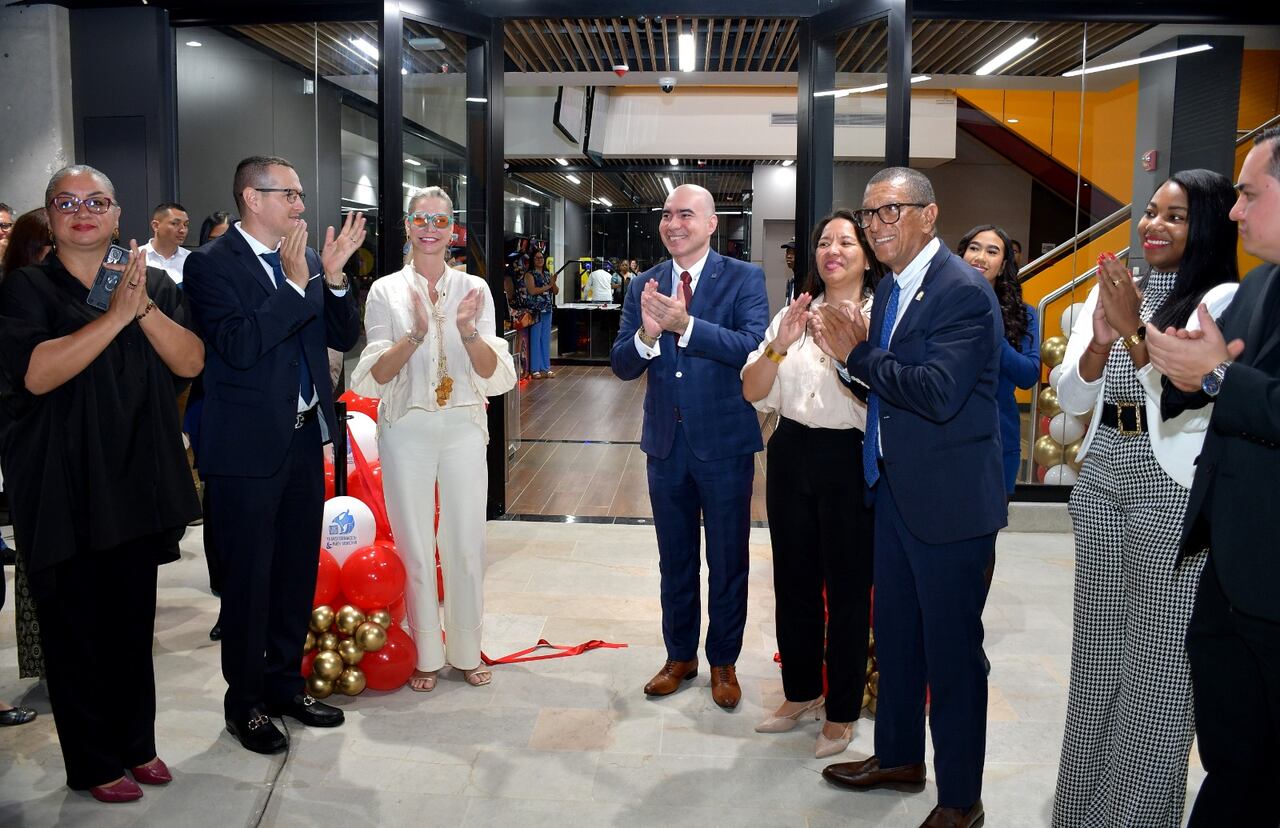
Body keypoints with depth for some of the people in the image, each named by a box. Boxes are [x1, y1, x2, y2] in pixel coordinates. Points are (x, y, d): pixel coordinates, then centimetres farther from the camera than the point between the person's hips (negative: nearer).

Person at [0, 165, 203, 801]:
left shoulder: (153, 283, 8)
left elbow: (190, 362, -3)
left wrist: (144, 307, -17)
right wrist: (115, 314, -22)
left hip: (137, 486, 3)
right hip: (62, 491, -3)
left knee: (134, 624, 14)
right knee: (74, 632, 6)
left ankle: (136, 744, 30)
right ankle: (93, 765, 22)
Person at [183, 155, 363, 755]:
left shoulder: (305, 261, 7)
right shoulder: (210, 264, -11)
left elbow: (344, 337, 5)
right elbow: (237, 346, -23)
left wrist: (333, 276, -10)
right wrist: (297, 285, -23)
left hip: (304, 437, 6)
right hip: (247, 447, -6)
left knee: (297, 571, 16)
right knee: (249, 579, 6)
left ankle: (285, 682, 33)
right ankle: (245, 703, 23)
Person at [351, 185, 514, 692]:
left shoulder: (474, 289, 3)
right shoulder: (386, 291, -1)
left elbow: (492, 373, -2)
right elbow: (376, 375, -6)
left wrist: (468, 331, -20)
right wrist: (415, 335, -23)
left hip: (464, 427, 1)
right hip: (407, 430, -1)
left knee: (466, 545, 7)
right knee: (415, 548, 7)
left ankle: (466, 650, 24)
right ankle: (426, 655, 22)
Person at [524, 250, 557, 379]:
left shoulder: (548, 274, 15)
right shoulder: (529, 274, -3)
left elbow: (556, 291, 12)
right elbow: (532, 290, -17)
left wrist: (553, 283, -8)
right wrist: (548, 286, -13)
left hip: (547, 310, 6)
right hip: (535, 311, -6)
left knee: (546, 339, 8)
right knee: (535, 339, -4)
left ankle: (546, 367, 14)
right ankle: (535, 369, 0)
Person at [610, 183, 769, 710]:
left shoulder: (744, 278, -7)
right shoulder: (644, 286, 3)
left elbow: (755, 346, -22)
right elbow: (622, 366, -3)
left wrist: (685, 324, -33)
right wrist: (646, 334, -25)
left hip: (725, 442, -3)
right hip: (666, 443, 4)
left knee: (727, 561, 10)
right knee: (674, 559, 17)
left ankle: (724, 662, 28)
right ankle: (680, 655, 34)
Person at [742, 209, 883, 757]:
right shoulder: (792, 316, 10)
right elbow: (752, 392, 5)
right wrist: (779, 348, -12)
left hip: (851, 460, -5)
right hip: (792, 454, 5)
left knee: (846, 588, 4)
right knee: (794, 582, 14)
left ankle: (841, 714, 21)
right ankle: (801, 694, 33)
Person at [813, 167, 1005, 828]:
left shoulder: (963, 291, -17)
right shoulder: (890, 290, 11)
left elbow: (937, 393, -28)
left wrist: (857, 356, -17)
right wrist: (848, 356, -7)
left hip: (949, 500, -9)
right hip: (895, 492, 9)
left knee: (952, 650, 5)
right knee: (894, 634, 21)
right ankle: (898, 756, 40)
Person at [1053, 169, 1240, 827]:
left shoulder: (1224, 299, -5)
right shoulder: (1111, 292, 11)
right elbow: (1071, 398, 4)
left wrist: (1134, 331, -25)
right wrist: (1100, 339, -13)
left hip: (1176, 492, -5)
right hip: (1102, 485, 5)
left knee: (1160, 658, 1)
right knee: (1097, 654, 13)